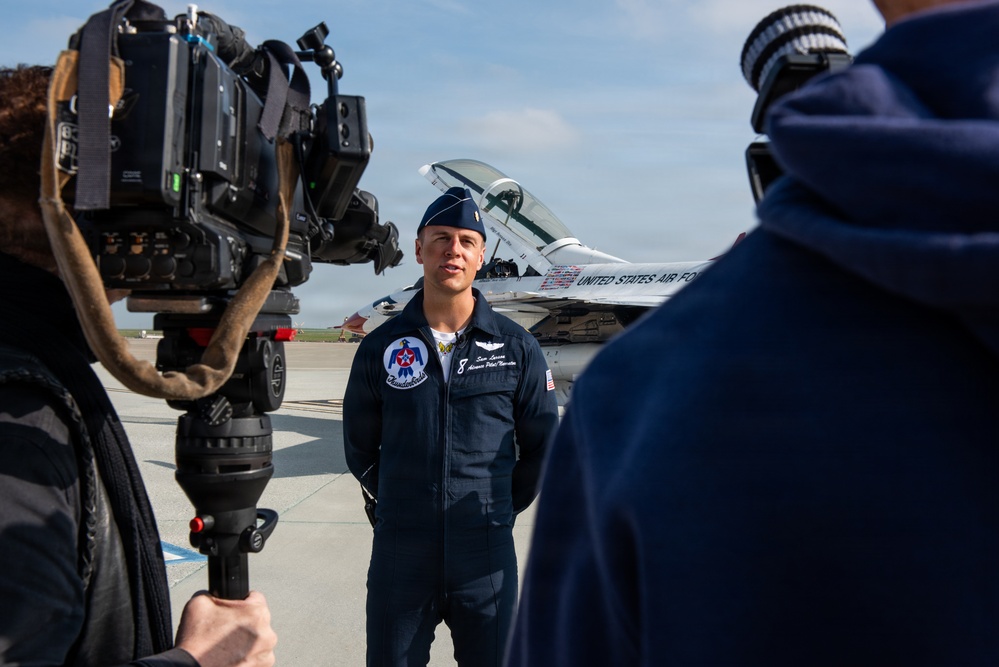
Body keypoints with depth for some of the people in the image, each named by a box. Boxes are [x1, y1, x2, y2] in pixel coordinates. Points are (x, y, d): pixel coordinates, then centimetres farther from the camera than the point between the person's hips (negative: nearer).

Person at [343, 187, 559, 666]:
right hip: (399, 556, 1)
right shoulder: (381, 348, 0)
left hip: (486, 555, 0)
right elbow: (359, 447, 11)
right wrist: (401, 506, 10)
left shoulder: (517, 348, -1)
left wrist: (499, 510, 8)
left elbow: (542, 446, 8)